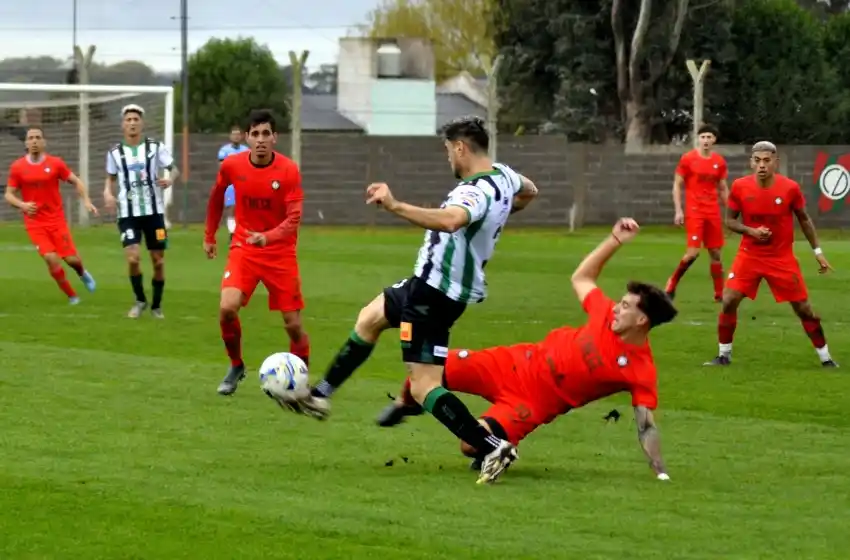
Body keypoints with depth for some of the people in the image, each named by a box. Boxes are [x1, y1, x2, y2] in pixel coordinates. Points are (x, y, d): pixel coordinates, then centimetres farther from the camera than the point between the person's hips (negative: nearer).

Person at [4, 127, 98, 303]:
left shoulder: (55, 163, -3)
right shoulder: (17, 167, -3)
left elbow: (76, 181, 7)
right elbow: (9, 194, 3)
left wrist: (86, 200, -7)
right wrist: (22, 205, -17)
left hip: (56, 220, 0)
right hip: (35, 223, 0)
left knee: (71, 259, -2)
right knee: (51, 259, -14)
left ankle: (82, 273, 36)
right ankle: (71, 296, 5)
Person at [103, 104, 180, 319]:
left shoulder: (155, 147, 0)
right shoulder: (115, 152, 4)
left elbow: (174, 169, 3)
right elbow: (111, 177, 18)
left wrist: (170, 180, -19)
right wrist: (108, 193, -3)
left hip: (154, 211, 0)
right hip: (128, 213, 0)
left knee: (158, 260, 4)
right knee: (132, 257, -17)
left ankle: (156, 305, 23)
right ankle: (140, 300, 7)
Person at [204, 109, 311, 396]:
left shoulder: (289, 171, -14)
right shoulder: (231, 166, -7)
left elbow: (294, 219, -18)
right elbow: (216, 197, 14)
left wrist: (267, 237, -36)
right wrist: (209, 236, 19)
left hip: (280, 252, -1)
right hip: (243, 248, 1)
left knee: (293, 324, -2)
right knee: (227, 308, -19)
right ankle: (236, 366, 6)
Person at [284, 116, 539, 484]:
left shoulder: (478, 192, -27)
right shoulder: (503, 175, 3)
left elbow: (450, 220, -50)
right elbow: (528, 192, 27)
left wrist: (395, 206, -54)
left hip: (435, 293, -11)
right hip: (437, 284, 11)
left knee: (424, 386, -10)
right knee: (369, 318, 29)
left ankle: (492, 447, -15)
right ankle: (320, 396, 41)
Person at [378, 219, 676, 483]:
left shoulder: (642, 371, -18)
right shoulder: (607, 314, -3)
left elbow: (646, 425, -17)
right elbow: (581, 278, 14)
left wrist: (660, 472, -27)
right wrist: (615, 240, 5)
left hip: (534, 403, -5)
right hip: (515, 364, 5)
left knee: (471, 446, -27)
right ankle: (406, 405, 31)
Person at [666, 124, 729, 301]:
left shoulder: (719, 162, 7)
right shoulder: (688, 159, -4)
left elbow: (723, 189, 16)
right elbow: (677, 185, -1)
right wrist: (678, 210, -9)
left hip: (713, 212, 4)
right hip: (694, 211, -4)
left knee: (715, 253, 7)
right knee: (693, 252, -14)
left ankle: (719, 293, 14)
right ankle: (672, 282, 6)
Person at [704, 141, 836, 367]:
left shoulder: (790, 188, -12)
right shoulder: (740, 187, -11)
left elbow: (804, 219, 3)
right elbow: (730, 220, 0)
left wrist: (817, 251, 4)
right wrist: (750, 231, -19)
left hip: (782, 258, -1)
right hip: (749, 255, 1)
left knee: (803, 308, 1)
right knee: (728, 302, -8)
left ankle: (825, 357, 14)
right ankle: (724, 355, 8)